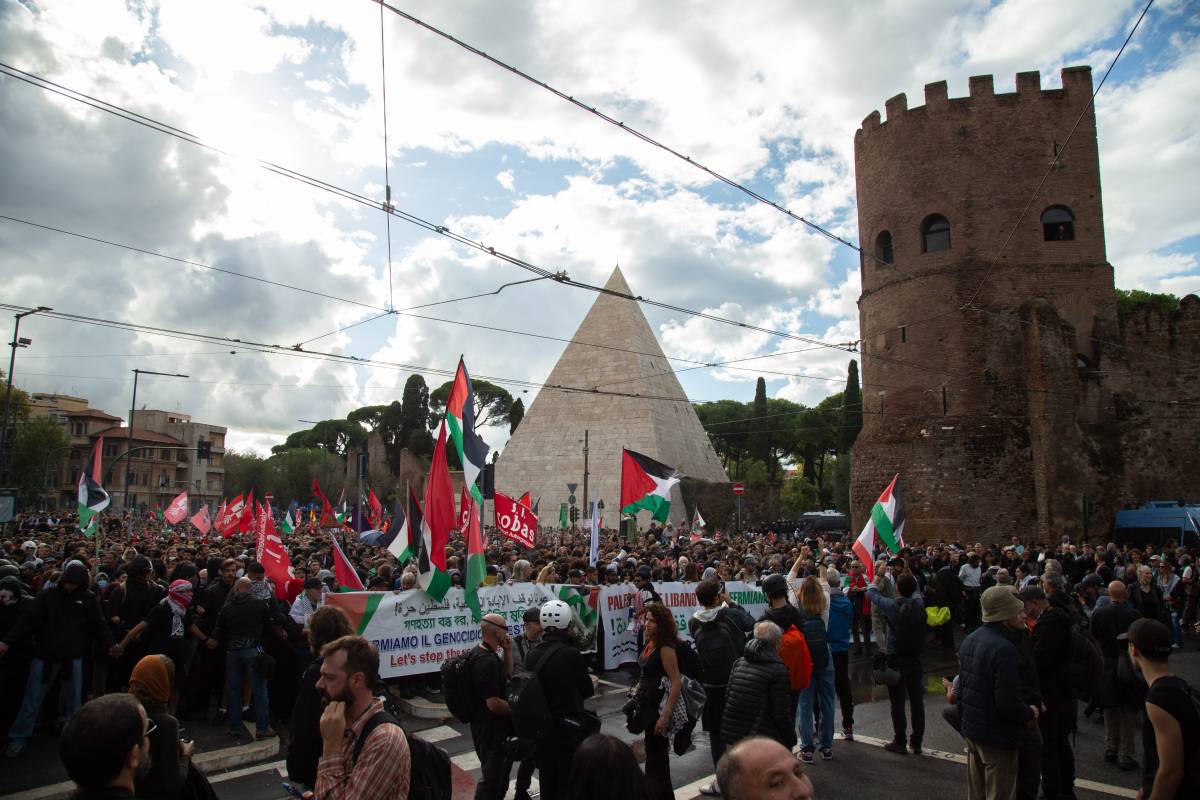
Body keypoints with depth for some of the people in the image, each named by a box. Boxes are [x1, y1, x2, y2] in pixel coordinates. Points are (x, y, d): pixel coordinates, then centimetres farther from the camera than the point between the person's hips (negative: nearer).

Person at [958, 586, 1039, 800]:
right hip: (997, 736, -8)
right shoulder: (1004, 648, -24)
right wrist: (1030, 713, -7)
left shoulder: (970, 640, 5)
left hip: (971, 730, 8)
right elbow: (1008, 703, -26)